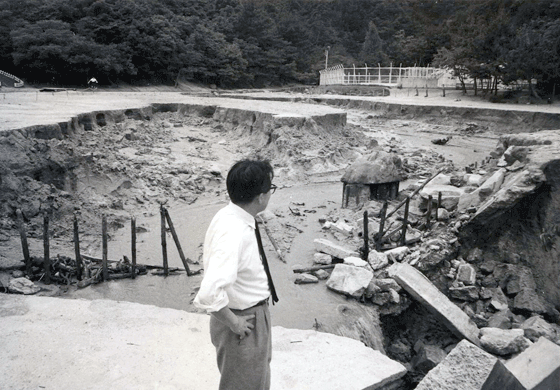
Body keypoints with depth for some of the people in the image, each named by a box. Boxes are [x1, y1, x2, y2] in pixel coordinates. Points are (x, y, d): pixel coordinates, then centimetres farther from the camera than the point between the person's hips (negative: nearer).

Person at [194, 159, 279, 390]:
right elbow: (209, 295, -41)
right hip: (245, 321, -9)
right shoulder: (234, 233, -33)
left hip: (254, 313, 9)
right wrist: (233, 322, -23)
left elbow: (210, 256, 14)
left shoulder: (230, 216, -4)